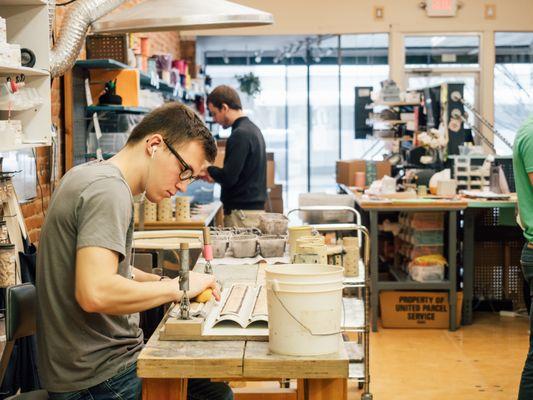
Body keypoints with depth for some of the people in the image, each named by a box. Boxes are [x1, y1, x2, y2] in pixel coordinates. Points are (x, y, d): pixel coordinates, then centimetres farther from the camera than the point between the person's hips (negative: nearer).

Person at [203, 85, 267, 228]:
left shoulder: (240, 134, -16)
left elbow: (229, 177, -20)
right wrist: (214, 175, 17)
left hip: (242, 212, -9)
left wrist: (209, 170, -3)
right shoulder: (252, 129, 15)